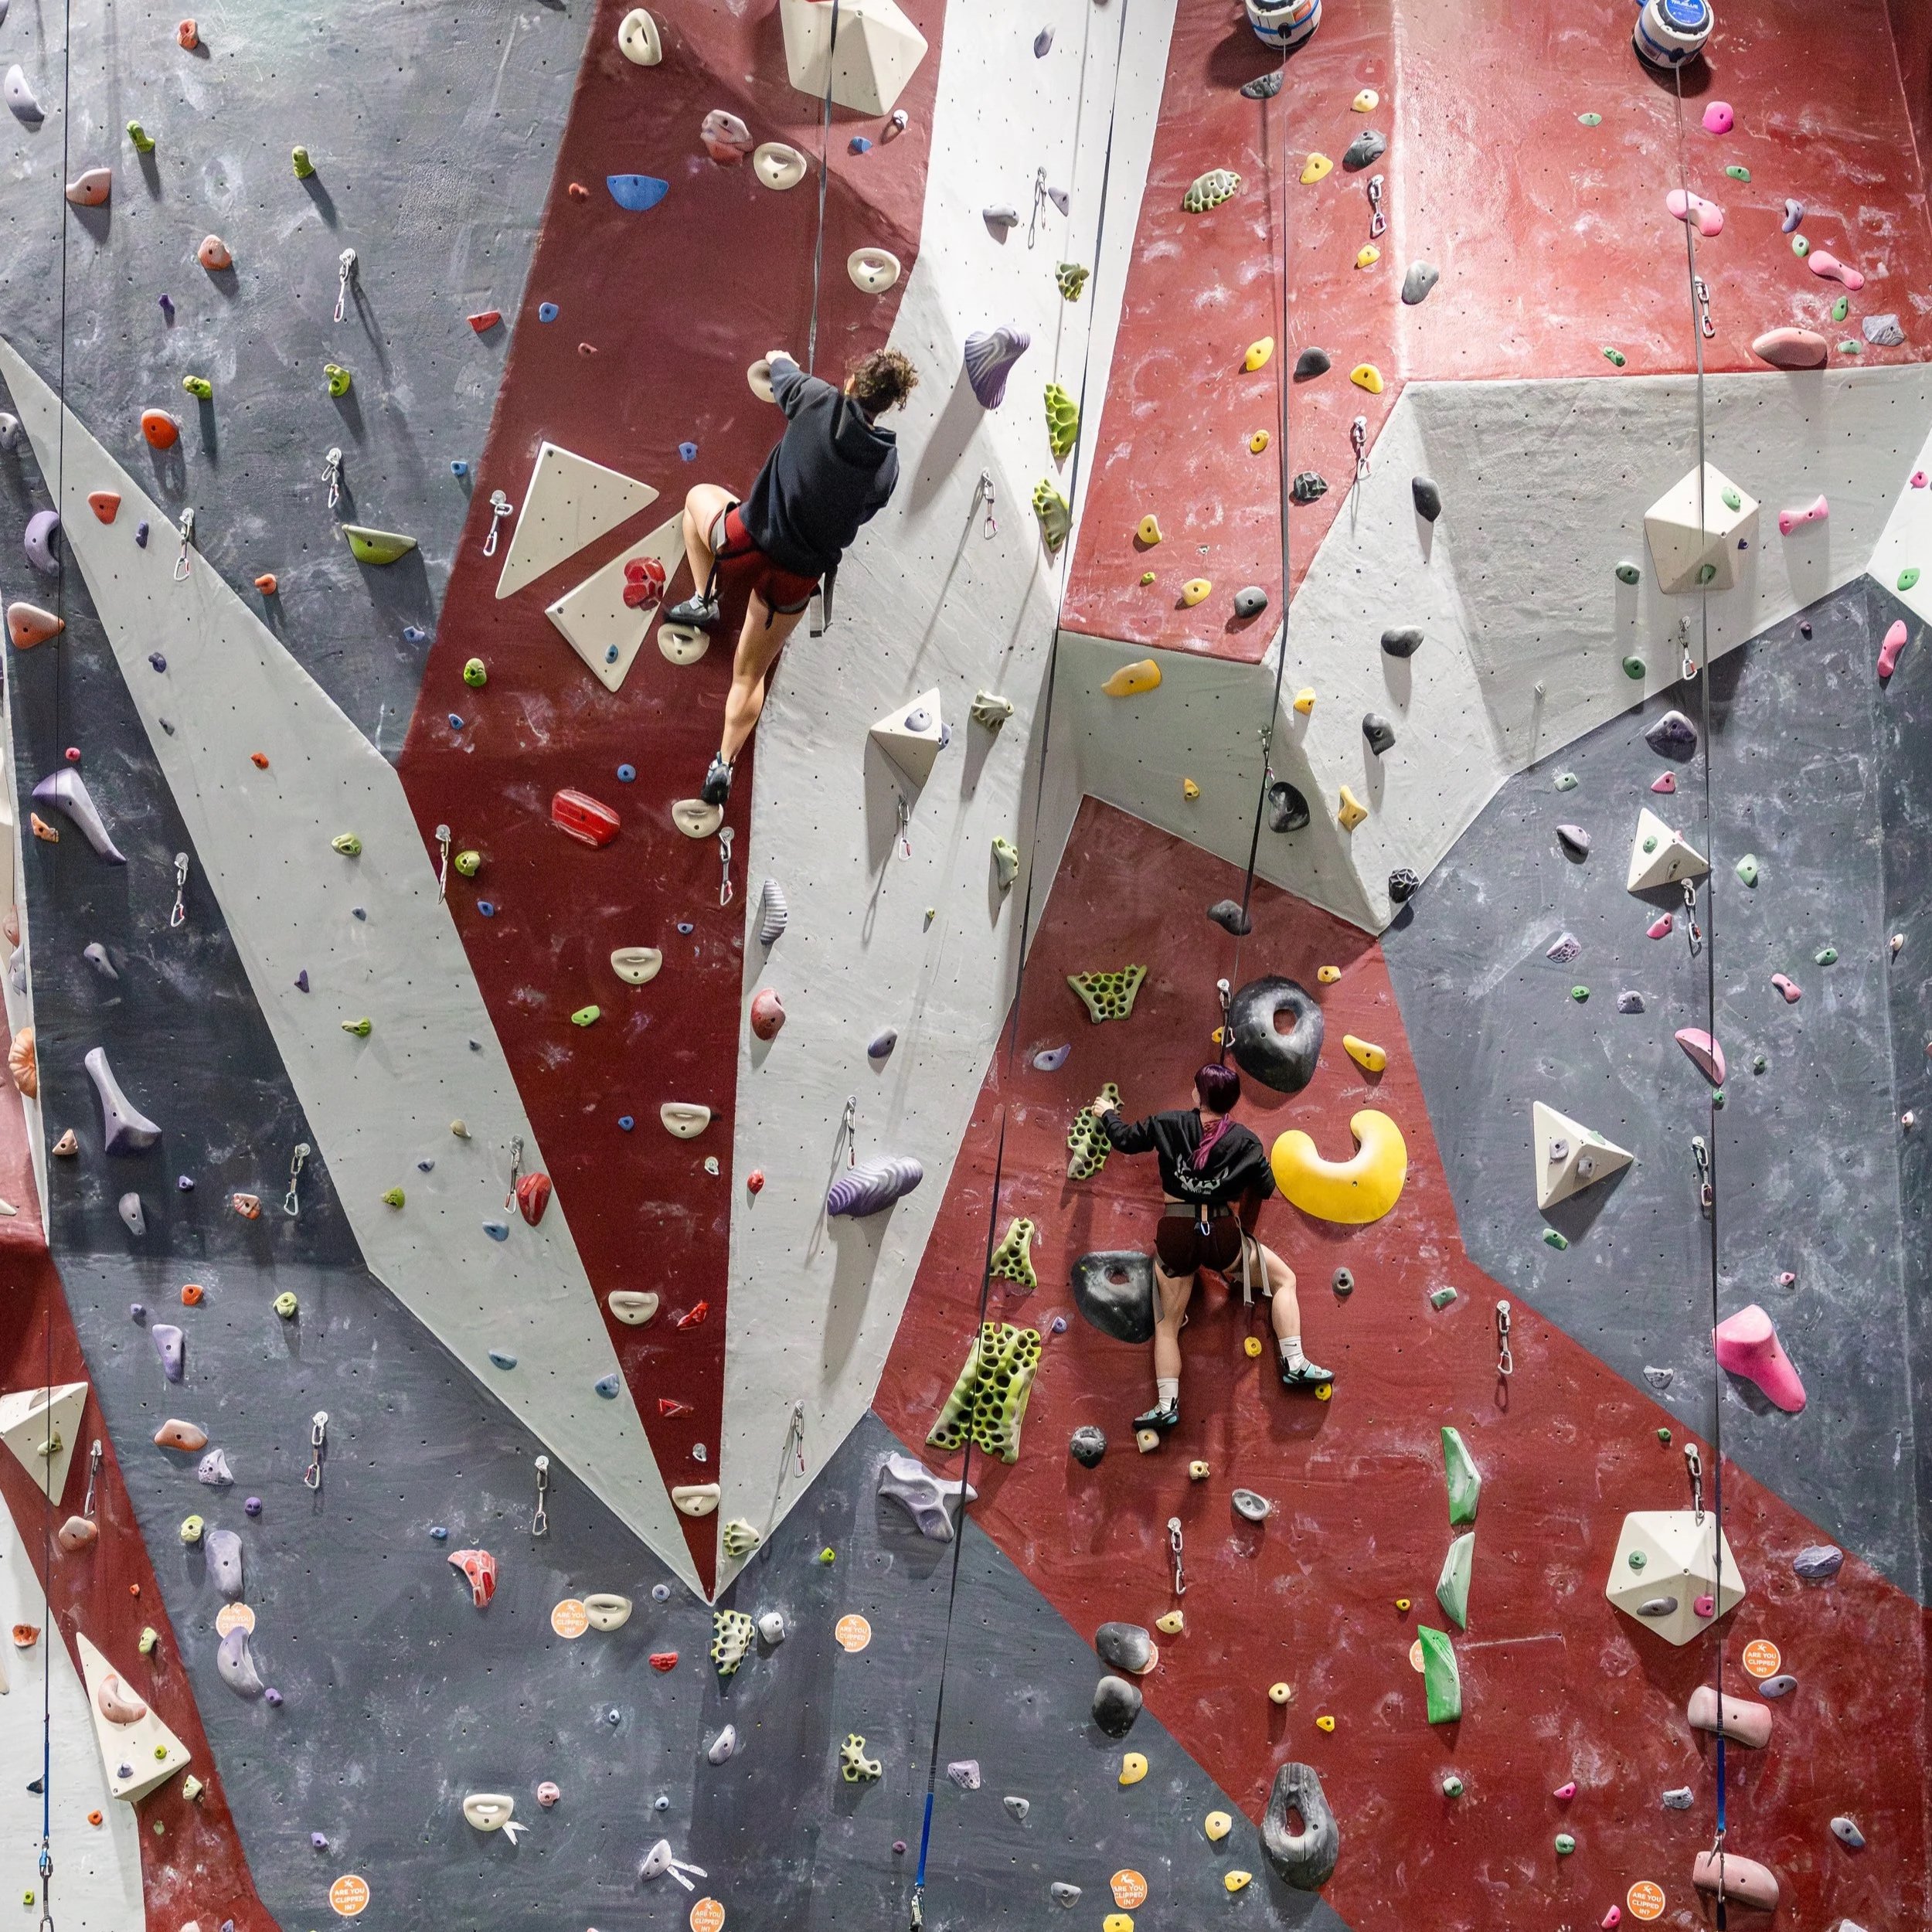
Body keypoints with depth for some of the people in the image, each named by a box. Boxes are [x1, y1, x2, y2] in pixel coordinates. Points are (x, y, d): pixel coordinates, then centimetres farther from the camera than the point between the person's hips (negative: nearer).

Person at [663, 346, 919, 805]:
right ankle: (724, 765, 24)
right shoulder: (887, 463, -5)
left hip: (746, 544, -2)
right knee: (750, 675, 24)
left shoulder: (819, 402, -10)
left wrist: (778, 357, 35)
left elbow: (782, 369, 11)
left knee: (699, 494, 31)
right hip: (797, 580, 3)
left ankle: (704, 601, 23)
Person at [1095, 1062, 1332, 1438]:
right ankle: (1295, 1365, 8)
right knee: (1285, 1279, 18)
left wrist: (1108, 1113, 31)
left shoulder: (1168, 1124, 0)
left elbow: (1124, 1139, 10)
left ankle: (1166, 1405, 4)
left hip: (1175, 1235, 1)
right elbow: (1266, 1188, 7)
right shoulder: (1245, 1140, 0)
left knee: (1167, 1322, 13)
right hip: (1223, 1236, -1)